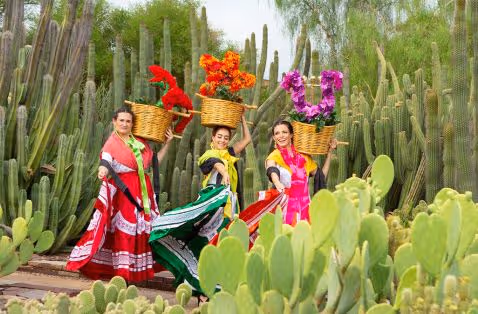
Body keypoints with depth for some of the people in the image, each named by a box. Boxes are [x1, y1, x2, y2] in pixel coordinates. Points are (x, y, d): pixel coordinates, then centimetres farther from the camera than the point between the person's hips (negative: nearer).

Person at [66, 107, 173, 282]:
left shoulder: (140, 143, 15)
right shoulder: (112, 144, 0)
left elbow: (154, 161, 18)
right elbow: (105, 162, -17)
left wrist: (167, 143, 16)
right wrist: (102, 171, -40)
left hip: (141, 190, 5)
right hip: (122, 190, -5)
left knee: (141, 228, 4)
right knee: (123, 228, -8)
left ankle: (139, 268, 10)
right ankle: (122, 270, -6)